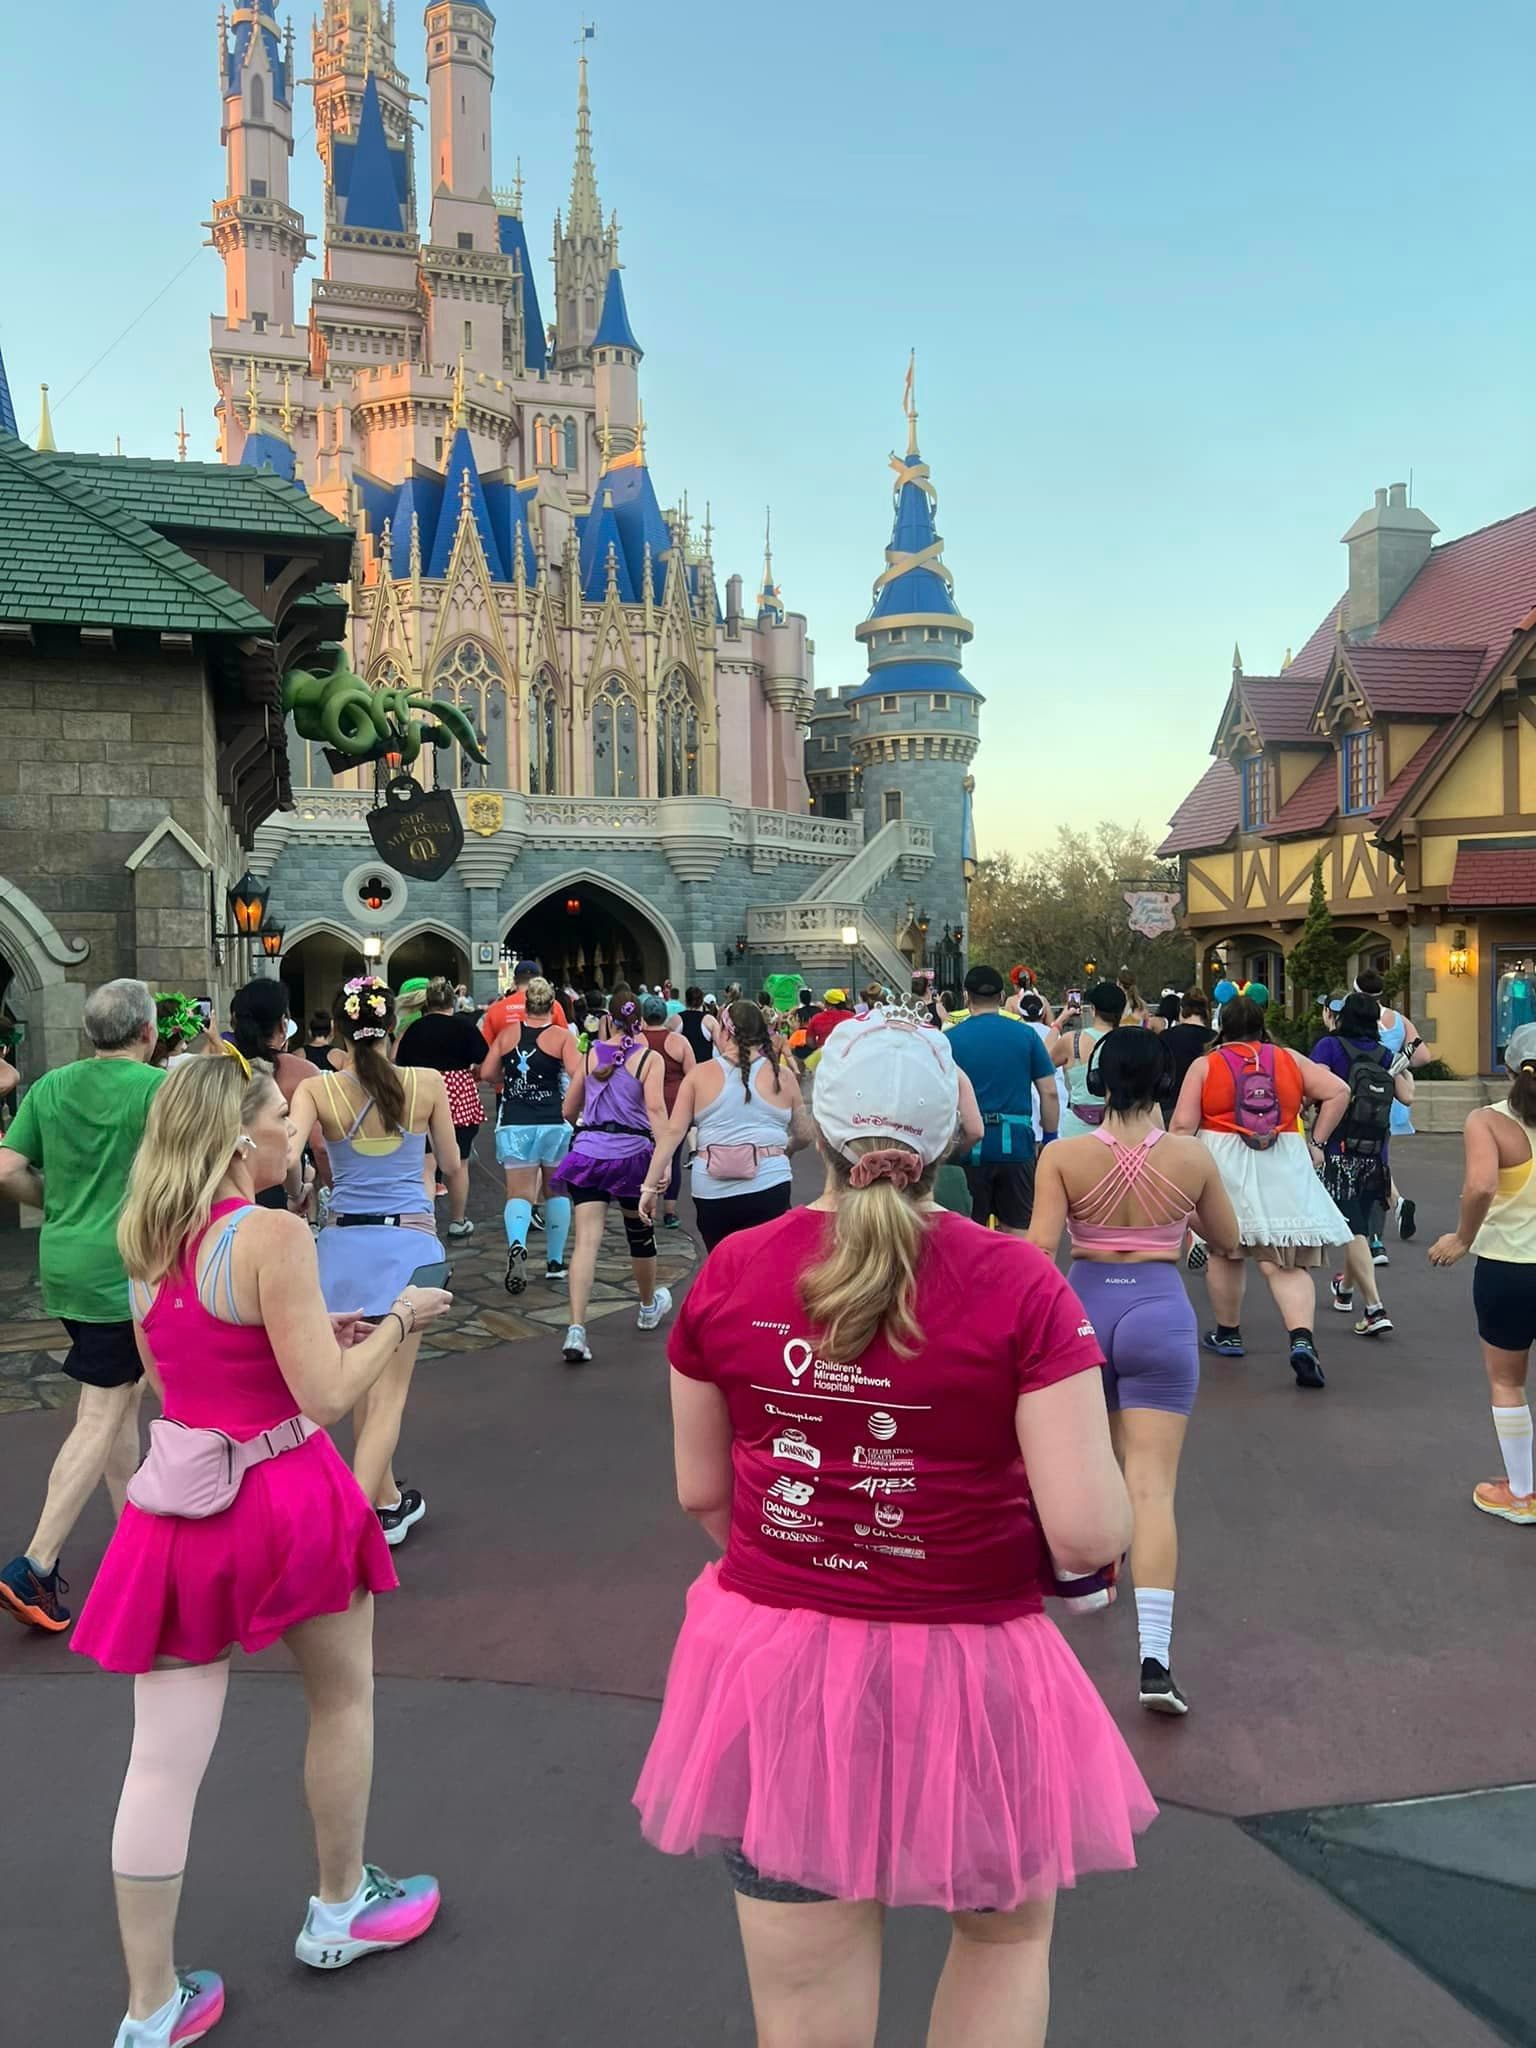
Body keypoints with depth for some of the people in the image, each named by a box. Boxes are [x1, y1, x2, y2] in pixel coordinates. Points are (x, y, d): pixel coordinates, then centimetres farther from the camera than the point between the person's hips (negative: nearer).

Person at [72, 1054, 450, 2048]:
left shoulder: (146, 1241, 4)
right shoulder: (273, 1235, -19)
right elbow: (327, 1397, -19)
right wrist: (399, 1319, -5)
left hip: (181, 1505, 6)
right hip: (285, 1498, -5)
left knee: (165, 1759, 9)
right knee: (343, 1697, 20)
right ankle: (341, 1909, 38)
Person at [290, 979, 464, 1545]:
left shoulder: (317, 1089, -6)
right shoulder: (427, 1084, -4)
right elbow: (452, 1165, 8)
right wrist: (457, 1203, 26)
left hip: (344, 1240, 2)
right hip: (411, 1241, -2)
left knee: (365, 1381, 20)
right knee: (389, 1392, 3)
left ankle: (389, 1500, 33)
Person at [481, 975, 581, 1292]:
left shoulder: (507, 1033, 5)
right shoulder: (562, 1036, -2)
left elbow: (487, 1074, 5)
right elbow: (578, 1076, -14)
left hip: (514, 1123, 1)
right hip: (554, 1122, -1)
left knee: (518, 1194, 0)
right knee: (556, 1192, 14)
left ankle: (516, 1244, -29)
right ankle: (555, 1262, 20)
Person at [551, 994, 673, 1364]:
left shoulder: (590, 1056, 8)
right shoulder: (650, 1059, -2)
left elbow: (569, 1111, 15)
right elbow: (656, 1110, -15)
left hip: (588, 1153, 2)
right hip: (632, 1154, -1)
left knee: (586, 1240, -7)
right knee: (640, 1234, 20)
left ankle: (576, 1330, -21)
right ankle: (649, 1307, 42)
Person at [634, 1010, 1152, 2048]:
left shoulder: (730, 1274, -7)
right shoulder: (1018, 1283, -16)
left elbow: (700, 1491, 3)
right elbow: (1089, 1536, -17)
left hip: (773, 1671, 2)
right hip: (966, 1679, -2)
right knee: (1008, 1934, 29)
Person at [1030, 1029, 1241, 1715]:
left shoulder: (1063, 1157, -8)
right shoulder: (1192, 1157, -4)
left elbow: (1040, 1248, -14)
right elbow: (1227, 1243, 8)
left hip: (1084, 1309, 1)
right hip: (1160, 1313, -1)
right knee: (1152, 1488, -3)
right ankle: (1154, 1660, -10)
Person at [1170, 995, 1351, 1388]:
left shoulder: (1204, 1065, 2)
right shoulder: (1289, 1059, 8)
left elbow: (1183, 1124, -4)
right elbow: (1338, 1092, 3)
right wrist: (1316, 1143, 8)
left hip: (1224, 1166, -1)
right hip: (1284, 1168, 1)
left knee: (1225, 1251, 16)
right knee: (1288, 1264, 0)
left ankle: (1228, 1334, 29)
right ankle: (1302, 1339, -19)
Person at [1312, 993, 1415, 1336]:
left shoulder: (1330, 1045, -3)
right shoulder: (1384, 1054, 8)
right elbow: (1407, 1096, 3)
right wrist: (1406, 1067, 20)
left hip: (1339, 1150, -5)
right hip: (1375, 1154, 5)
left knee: (1353, 1230, -7)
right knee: (1362, 1227, 19)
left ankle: (1375, 1309, -16)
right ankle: (1345, 1288, 41)